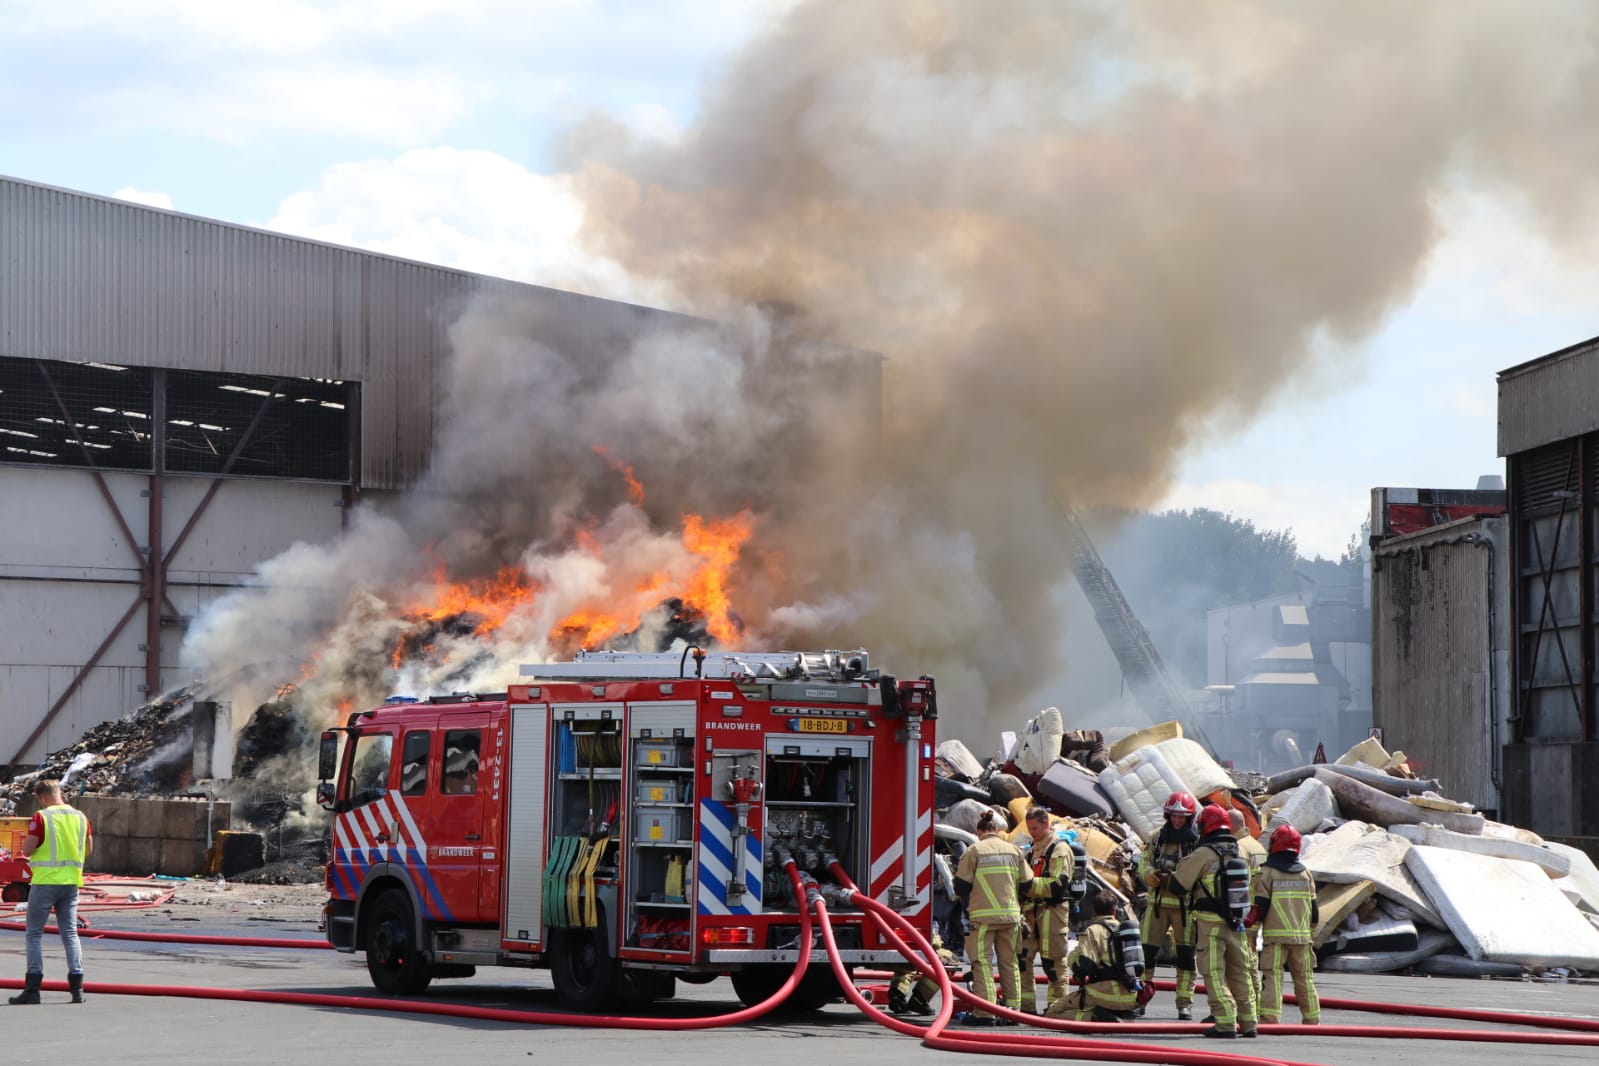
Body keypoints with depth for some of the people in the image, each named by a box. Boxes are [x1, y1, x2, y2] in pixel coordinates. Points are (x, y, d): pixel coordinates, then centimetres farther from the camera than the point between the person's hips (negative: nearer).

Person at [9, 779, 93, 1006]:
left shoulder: (41, 817, -11)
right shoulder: (80, 817, 5)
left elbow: (26, 850, -12)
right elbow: (89, 850, 11)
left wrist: (29, 840, 9)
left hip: (45, 882, -5)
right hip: (71, 882, 5)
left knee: (35, 933, 3)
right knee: (70, 933, 9)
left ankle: (32, 988, -2)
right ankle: (77, 985, 2)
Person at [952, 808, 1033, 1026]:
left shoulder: (974, 851, -3)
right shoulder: (1014, 850, 8)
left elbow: (961, 887, -4)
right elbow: (1027, 885, 10)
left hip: (983, 915, -4)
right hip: (1011, 915, 4)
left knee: (982, 962, -2)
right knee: (1009, 962, 11)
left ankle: (984, 1012, -8)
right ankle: (1012, 1010, 12)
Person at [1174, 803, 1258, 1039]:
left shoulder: (1203, 854, -11)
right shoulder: (1238, 853, 8)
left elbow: (1178, 884, -6)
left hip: (1210, 922, -6)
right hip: (1235, 922, 6)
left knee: (1214, 973, -2)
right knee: (1239, 971, 13)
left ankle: (1226, 1023, -8)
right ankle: (1247, 1022, 17)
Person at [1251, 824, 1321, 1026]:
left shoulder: (1267, 872, -4)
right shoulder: (1306, 873, 10)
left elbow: (1260, 906, -8)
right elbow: (1314, 909, 12)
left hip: (1275, 934, -4)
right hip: (1301, 936, 4)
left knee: (1273, 976, -6)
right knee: (1304, 978, 12)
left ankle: (1270, 1018, -15)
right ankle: (1312, 1020, 19)